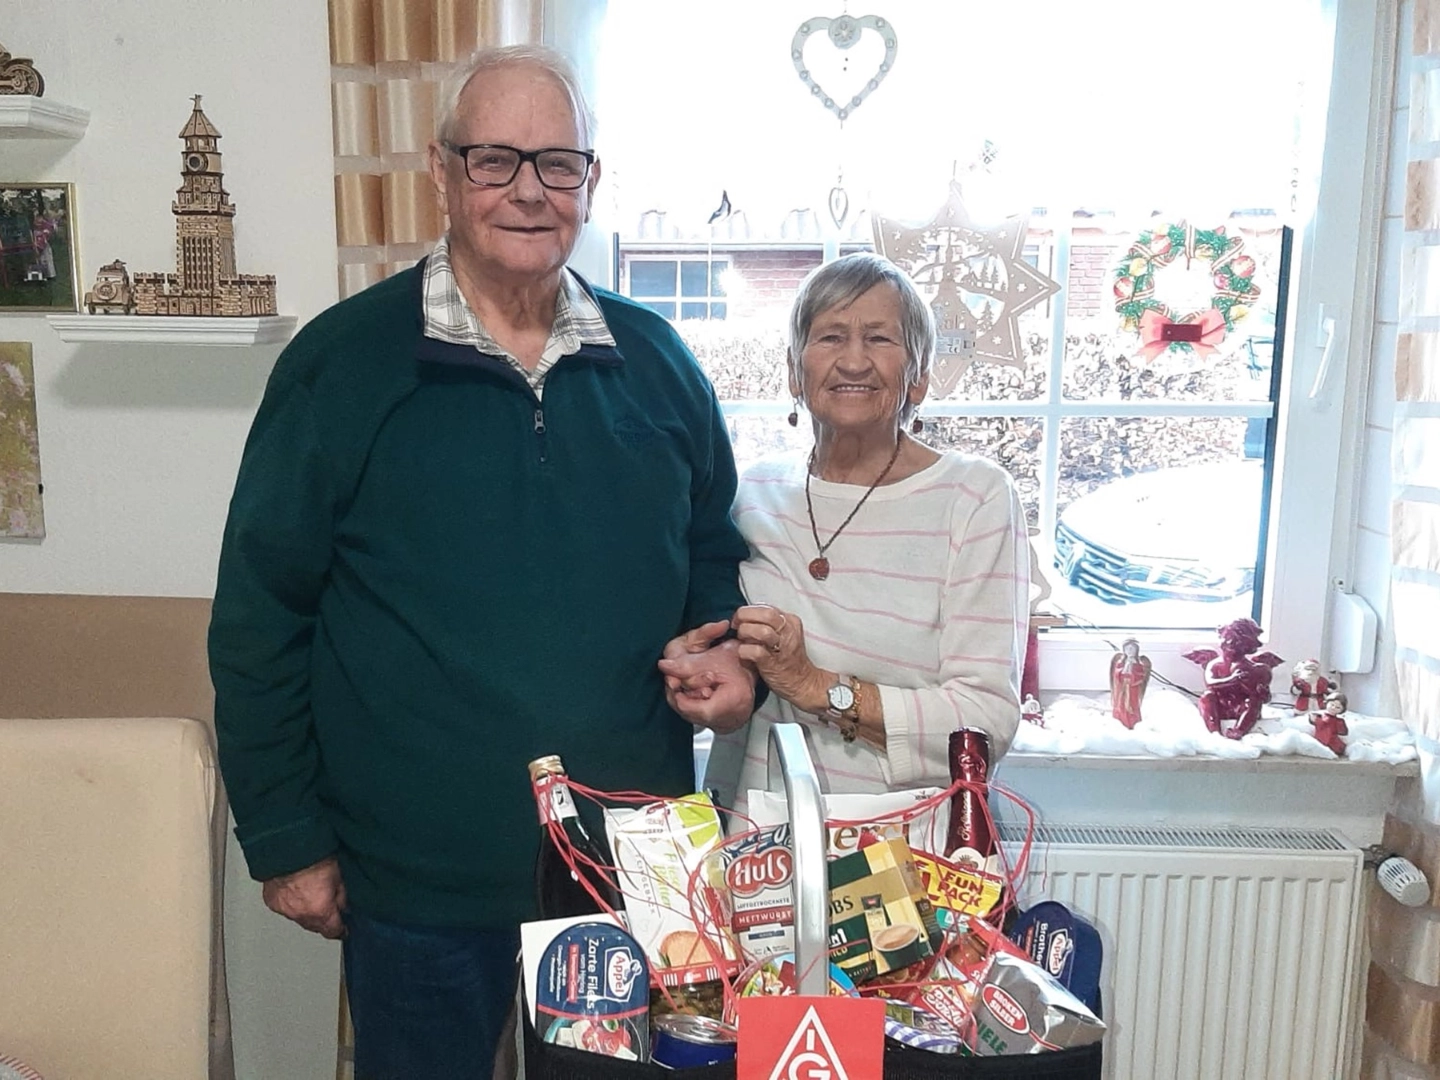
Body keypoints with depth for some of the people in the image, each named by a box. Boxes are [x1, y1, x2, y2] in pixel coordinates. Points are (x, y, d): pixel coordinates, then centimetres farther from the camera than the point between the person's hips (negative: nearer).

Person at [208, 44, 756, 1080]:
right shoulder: (343, 362, -9)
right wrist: (287, 841, -4)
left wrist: (731, 655, -6)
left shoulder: (654, 360, 2)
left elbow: (716, 553, 14)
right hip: (418, 878, -2)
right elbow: (261, 614, -6)